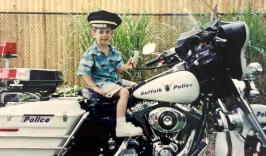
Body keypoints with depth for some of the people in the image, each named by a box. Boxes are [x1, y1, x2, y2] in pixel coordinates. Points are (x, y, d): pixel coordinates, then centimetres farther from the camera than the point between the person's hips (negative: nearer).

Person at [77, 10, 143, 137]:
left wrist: (126, 66, -14)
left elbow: (118, 68, 8)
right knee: (124, 92, -28)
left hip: (114, 80, 9)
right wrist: (95, 88, -23)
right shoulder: (91, 53, -15)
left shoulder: (114, 52, 8)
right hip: (101, 82, -8)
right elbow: (84, 73, -19)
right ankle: (121, 127, -30)